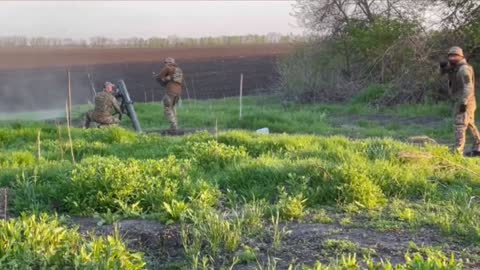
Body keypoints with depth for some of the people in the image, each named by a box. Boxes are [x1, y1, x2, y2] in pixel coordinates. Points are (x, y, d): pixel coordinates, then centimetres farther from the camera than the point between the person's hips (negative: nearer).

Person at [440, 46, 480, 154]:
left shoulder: (464, 69, -17)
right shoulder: (455, 67, 12)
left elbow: (468, 87, -24)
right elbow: (443, 72, 23)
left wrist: (463, 103, -30)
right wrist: (443, 66, -1)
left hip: (465, 102, -10)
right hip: (462, 101, 10)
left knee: (460, 126, -15)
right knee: (470, 125, 17)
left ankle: (457, 151, -20)